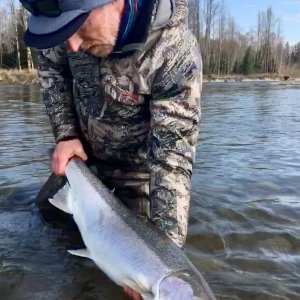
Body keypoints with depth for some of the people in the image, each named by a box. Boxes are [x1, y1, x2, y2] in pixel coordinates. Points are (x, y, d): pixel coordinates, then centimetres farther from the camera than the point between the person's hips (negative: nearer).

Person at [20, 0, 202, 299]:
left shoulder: (175, 54, -36)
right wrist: (66, 134, -12)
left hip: (137, 170, -5)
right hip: (84, 155, 5)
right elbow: (50, 65, -1)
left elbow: (173, 156, -35)